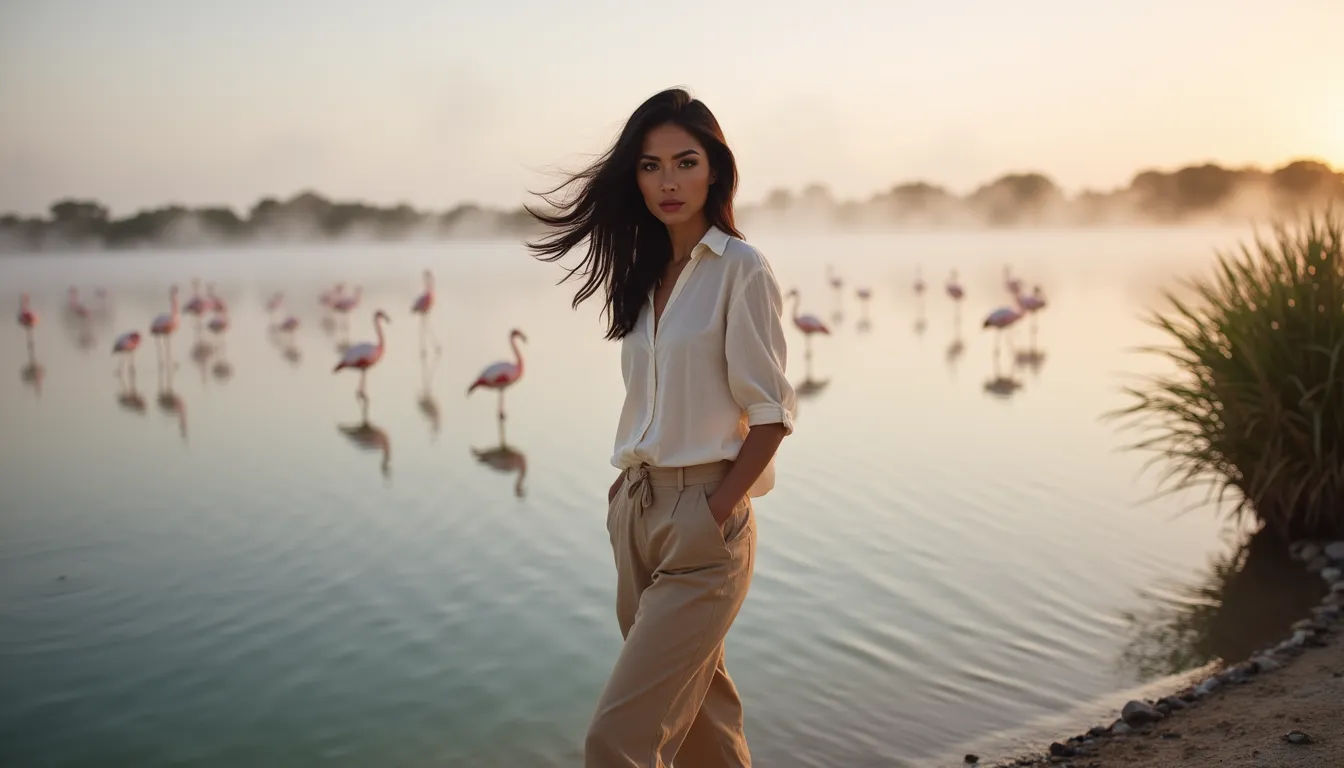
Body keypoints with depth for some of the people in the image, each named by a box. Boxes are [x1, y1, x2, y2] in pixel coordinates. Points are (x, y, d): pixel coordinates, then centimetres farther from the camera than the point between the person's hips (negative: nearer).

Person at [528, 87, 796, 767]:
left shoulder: (741, 270, -8)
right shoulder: (644, 272, 12)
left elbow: (771, 413, -10)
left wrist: (713, 517, -14)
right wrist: (629, 497, 4)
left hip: (702, 517, -7)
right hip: (635, 509, 7)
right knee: (700, 709, 18)